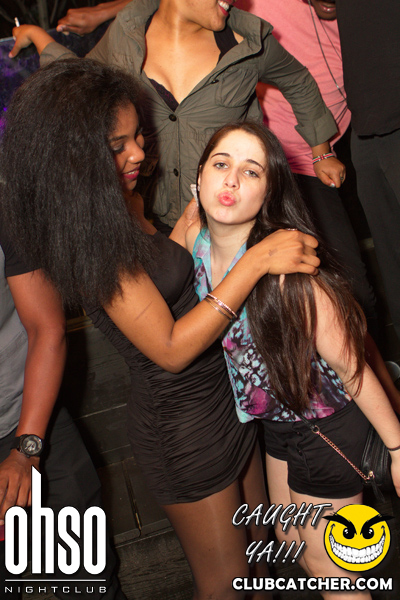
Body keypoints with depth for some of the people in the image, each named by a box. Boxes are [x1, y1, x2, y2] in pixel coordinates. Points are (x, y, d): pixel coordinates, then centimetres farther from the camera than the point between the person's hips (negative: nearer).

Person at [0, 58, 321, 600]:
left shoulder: (124, 203, 0)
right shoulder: (94, 236, -26)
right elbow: (170, 348, -27)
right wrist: (256, 260, -29)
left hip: (227, 391, 8)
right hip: (183, 425, -8)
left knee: (260, 537, 25)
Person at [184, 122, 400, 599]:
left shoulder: (285, 267, -33)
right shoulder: (196, 242, -13)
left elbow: (351, 365, -23)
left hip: (326, 424, -7)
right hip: (277, 420, 7)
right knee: (292, 542, 28)